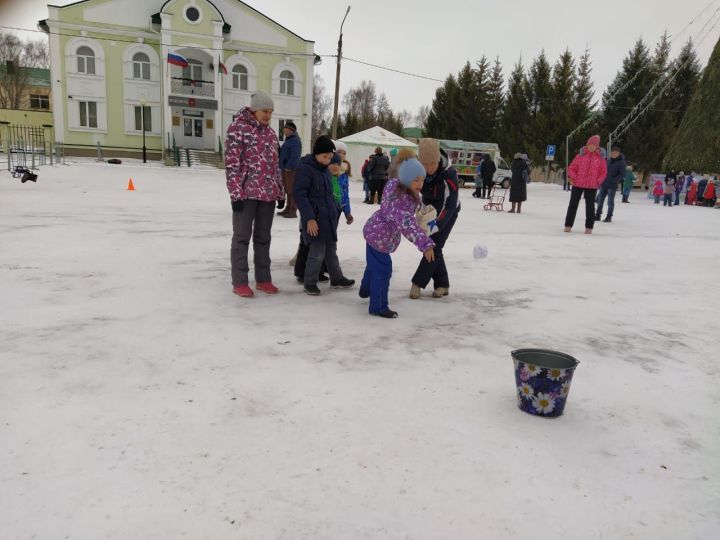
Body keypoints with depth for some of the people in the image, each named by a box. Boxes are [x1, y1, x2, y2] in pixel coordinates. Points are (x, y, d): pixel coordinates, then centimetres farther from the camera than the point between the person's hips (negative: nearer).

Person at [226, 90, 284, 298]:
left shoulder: (270, 133, 15)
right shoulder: (238, 128, -5)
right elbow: (231, 164, -10)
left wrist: (280, 192, 15)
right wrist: (235, 193, -16)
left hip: (268, 193, 6)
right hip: (246, 193, -6)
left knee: (263, 238, 11)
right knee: (242, 237, 1)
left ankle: (263, 279, 20)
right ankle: (239, 282, 7)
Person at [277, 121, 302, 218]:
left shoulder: (295, 140, -12)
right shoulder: (288, 140, 19)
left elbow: (294, 156, -21)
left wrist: (288, 167, -20)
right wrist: (282, 167, 16)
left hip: (291, 170, -10)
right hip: (285, 169, 10)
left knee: (292, 191, -8)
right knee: (288, 190, 14)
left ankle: (293, 211, -6)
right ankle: (288, 209, 21)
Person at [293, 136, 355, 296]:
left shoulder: (325, 170, 14)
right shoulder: (305, 168, -12)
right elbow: (299, 194, -18)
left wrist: (335, 211, 17)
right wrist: (309, 218, -23)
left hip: (328, 218, 8)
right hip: (314, 219, -8)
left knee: (331, 250, 17)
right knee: (317, 252, -6)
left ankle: (337, 279, 30)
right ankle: (310, 283, 9)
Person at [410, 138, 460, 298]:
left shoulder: (449, 174, -35)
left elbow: (449, 206, -36)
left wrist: (435, 226, -46)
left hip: (447, 212, -5)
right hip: (429, 210, 5)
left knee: (434, 247, -9)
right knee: (430, 246, 5)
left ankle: (418, 283, 3)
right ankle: (442, 284, 16)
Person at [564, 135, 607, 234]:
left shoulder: (600, 158, 2)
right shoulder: (580, 156, 1)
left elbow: (604, 172, 6)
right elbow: (571, 168, 5)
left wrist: (598, 182, -5)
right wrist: (574, 177, -8)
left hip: (592, 186, 0)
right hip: (577, 185, 0)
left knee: (590, 206, 7)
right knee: (573, 204, 4)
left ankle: (589, 227, 15)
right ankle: (568, 225, 11)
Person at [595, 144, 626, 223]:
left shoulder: (621, 162, -6)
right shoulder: (609, 160, 10)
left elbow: (622, 174, -10)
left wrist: (614, 180, -20)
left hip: (612, 186, -5)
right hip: (603, 184, 5)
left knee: (610, 202, 1)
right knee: (600, 200, 8)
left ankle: (609, 217, 10)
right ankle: (597, 215, 19)